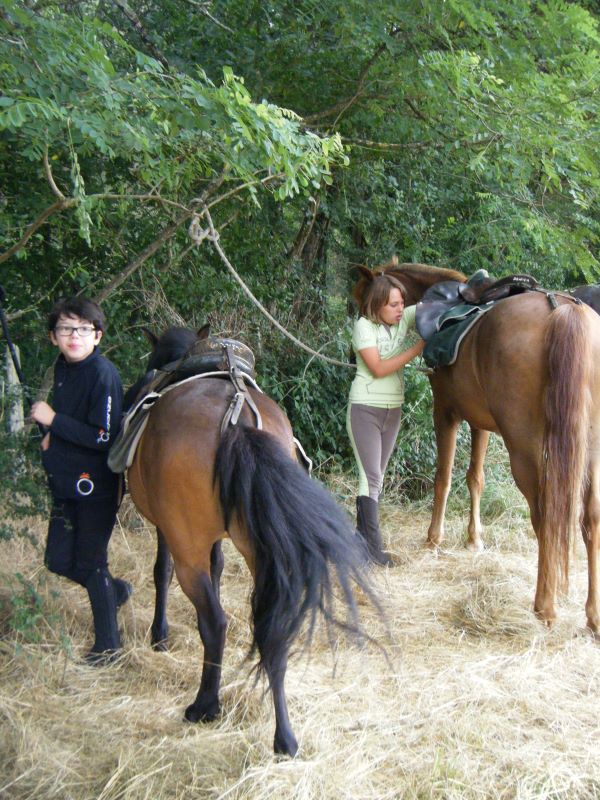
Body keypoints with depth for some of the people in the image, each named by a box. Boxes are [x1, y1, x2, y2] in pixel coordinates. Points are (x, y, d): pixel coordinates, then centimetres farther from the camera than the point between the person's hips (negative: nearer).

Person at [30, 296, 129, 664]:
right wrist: (53, 437, 5)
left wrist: (53, 420, -23)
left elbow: (103, 438, -24)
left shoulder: (103, 375, -20)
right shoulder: (62, 368, 5)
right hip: (66, 482, 8)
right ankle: (116, 590, 41)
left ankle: (108, 644, 17)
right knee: (59, 560, 15)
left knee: (90, 562, 1)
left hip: (96, 485, -8)